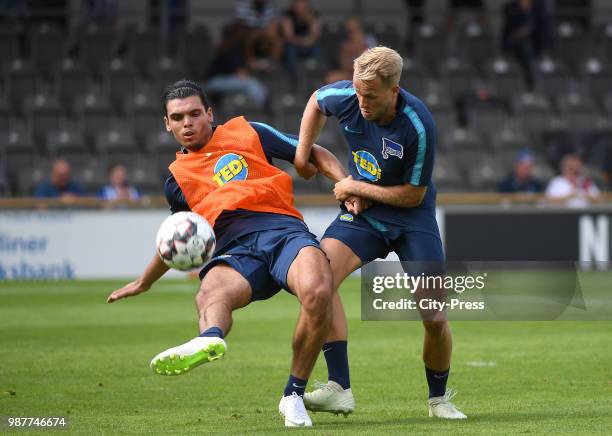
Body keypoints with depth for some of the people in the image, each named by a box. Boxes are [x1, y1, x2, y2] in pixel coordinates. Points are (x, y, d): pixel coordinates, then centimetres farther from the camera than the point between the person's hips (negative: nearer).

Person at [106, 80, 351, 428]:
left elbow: (316, 155, 22)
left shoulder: (248, 133, 18)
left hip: (283, 229, -1)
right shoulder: (178, 177, 25)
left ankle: (295, 395, -20)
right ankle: (211, 338, -75)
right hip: (235, 250, 1)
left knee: (317, 292, -35)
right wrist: (143, 283, 52)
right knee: (210, 293, -37)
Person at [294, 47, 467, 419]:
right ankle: (339, 389, -25)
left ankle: (439, 398, 19)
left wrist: (357, 187, -13)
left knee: (435, 316, -10)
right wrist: (302, 153, 8)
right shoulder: (346, 96, -16)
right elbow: (316, 101, 12)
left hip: (412, 218, -3)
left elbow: (413, 194, -17)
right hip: (363, 212, 3)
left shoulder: (419, 126, -27)